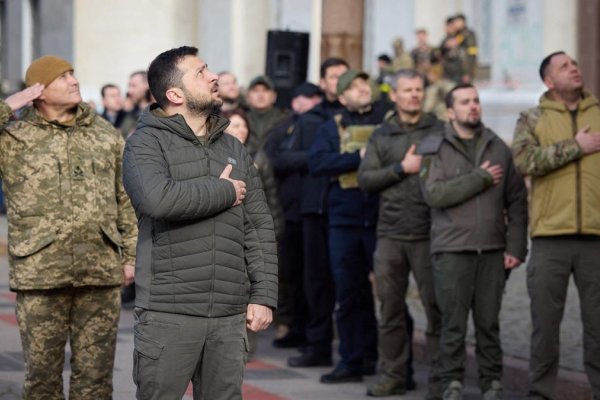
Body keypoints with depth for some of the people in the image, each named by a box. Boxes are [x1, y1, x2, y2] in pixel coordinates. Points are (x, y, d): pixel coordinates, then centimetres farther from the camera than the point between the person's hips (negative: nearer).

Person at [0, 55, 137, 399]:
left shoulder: (106, 135, 11)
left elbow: (126, 200, 14)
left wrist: (131, 255, 9)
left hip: (101, 271, 2)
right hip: (40, 275, -2)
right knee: (42, 372, 4)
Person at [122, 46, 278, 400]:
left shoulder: (234, 149, 15)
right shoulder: (147, 143, -2)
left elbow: (259, 227, 14)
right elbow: (158, 198, -23)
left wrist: (264, 295, 6)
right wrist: (224, 191, -10)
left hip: (230, 317, 5)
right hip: (168, 314, -5)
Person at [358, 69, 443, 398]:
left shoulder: (439, 131, 5)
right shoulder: (381, 136, 13)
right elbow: (364, 179, 3)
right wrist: (402, 168, -5)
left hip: (428, 232, -3)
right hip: (389, 233, 3)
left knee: (436, 304, -3)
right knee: (390, 306, 6)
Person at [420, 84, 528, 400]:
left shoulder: (498, 148, 12)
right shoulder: (434, 149, 4)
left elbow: (517, 201, 10)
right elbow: (434, 193, -12)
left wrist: (516, 246, 1)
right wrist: (480, 178, -10)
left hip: (492, 251, 2)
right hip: (452, 251, -2)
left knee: (489, 322, 4)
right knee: (453, 322, -1)